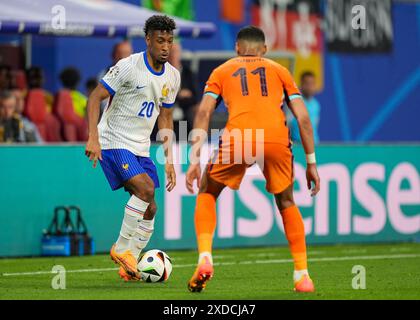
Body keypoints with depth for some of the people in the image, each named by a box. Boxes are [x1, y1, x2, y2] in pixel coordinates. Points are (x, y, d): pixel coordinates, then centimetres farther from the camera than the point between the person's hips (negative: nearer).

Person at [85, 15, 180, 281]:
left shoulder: (172, 76, 5)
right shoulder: (129, 67, -16)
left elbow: (165, 119, 15)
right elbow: (95, 98, -13)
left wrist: (169, 160, 11)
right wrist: (93, 138, -24)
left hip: (141, 148, 7)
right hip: (114, 142, -7)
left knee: (150, 209, 2)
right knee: (145, 188, -25)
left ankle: (129, 267, 13)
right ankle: (121, 248, -12)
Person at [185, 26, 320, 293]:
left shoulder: (222, 71, 26)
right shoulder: (279, 71, 28)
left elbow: (204, 113, 11)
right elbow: (303, 117, 19)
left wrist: (195, 160, 6)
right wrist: (311, 163, 21)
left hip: (237, 138, -1)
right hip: (277, 139, 1)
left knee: (207, 194, 22)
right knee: (286, 203, 24)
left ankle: (205, 259, 2)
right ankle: (302, 275, 17)